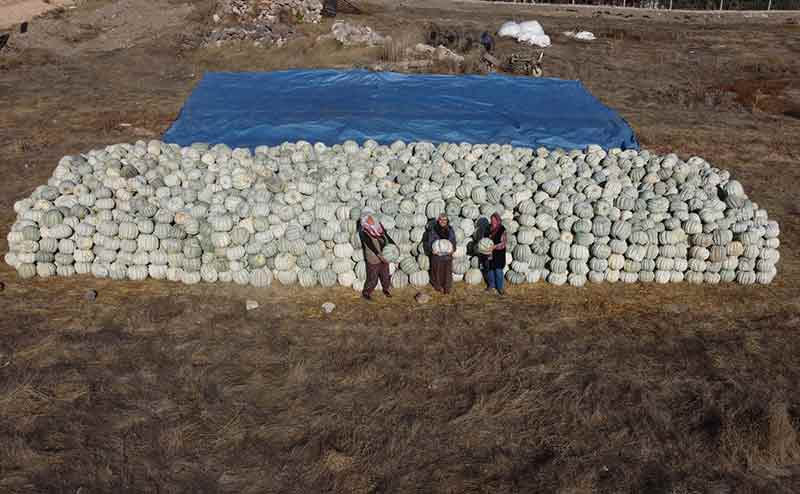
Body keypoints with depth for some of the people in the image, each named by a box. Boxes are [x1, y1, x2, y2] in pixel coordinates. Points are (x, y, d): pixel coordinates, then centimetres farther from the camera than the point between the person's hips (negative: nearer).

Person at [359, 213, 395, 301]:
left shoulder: (379, 227, 1)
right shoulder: (364, 232, -16)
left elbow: (387, 237, 3)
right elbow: (371, 246, -23)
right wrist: (379, 256, -30)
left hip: (384, 257, 5)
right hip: (373, 259, -5)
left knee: (385, 276, 17)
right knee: (373, 279, 4)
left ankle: (386, 290, 39)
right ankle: (366, 293, 25)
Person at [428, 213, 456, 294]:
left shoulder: (451, 231, -2)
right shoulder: (433, 230, -7)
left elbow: (454, 242, 4)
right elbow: (430, 242, -3)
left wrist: (452, 249, -16)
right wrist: (432, 249, -22)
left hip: (447, 256, 1)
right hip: (436, 256, -1)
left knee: (447, 272, 9)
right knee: (437, 272, 10)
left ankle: (447, 288, 26)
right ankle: (438, 287, 31)